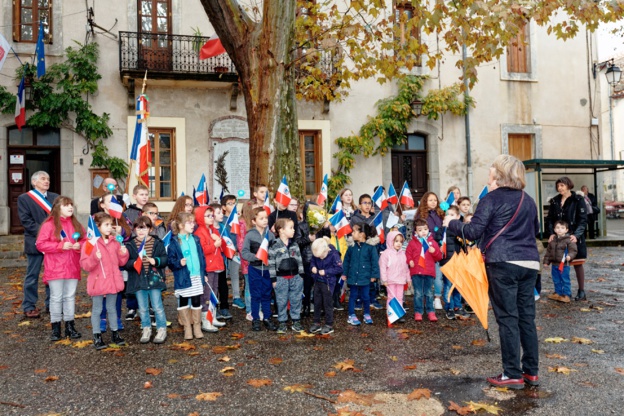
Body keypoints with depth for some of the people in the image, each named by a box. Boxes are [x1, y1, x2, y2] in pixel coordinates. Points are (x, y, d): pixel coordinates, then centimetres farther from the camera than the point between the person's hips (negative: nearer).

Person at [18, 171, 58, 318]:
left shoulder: (55, 197, 12)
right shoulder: (24, 198, 1)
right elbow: (25, 220, -8)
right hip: (36, 242, -4)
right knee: (32, 276, 4)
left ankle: (51, 304, 21)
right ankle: (29, 307, 13)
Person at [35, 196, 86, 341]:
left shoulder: (76, 225, 9)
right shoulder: (49, 224, -7)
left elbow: (85, 241, 13)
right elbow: (40, 244, -11)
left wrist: (79, 245, -9)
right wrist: (60, 245, -18)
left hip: (72, 268, 4)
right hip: (55, 269, -4)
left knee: (70, 296, 10)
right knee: (56, 298, 3)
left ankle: (70, 326, 19)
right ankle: (56, 328, 13)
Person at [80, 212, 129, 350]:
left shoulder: (115, 242, 6)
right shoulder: (90, 243, -9)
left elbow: (121, 262, 11)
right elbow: (85, 265, -12)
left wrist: (123, 254, -8)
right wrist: (95, 259, -29)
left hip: (113, 282, 4)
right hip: (97, 283, -4)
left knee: (112, 309, 15)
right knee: (97, 310, 7)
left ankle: (115, 334, 25)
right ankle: (97, 337, 15)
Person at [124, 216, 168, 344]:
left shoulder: (157, 243, -3)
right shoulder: (130, 245, -1)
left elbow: (164, 259, -4)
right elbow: (126, 263, -4)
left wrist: (155, 261, -22)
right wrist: (134, 263, -23)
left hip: (154, 279, -2)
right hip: (138, 280, 2)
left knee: (157, 307, 5)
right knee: (143, 308, 13)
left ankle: (162, 329, 19)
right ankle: (146, 329, 28)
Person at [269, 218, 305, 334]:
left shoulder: (294, 244, 7)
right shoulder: (274, 246, -9)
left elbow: (299, 260, 12)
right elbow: (271, 263, -8)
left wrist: (301, 275, 10)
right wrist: (273, 279, -8)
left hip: (295, 277, 4)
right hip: (281, 278, -4)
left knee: (296, 300, 10)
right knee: (282, 301, 5)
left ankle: (296, 322, 22)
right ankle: (282, 323, 18)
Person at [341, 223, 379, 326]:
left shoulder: (370, 248, -10)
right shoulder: (351, 248, 0)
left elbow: (375, 262, -7)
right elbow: (346, 261, 7)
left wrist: (374, 275, -8)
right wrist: (344, 273, 4)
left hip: (365, 278, -2)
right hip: (353, 278, 2)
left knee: (365, 297, 10)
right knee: (352, 296, 11)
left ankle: (367, 315, 28)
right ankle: (351, 316, 21)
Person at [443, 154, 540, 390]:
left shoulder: (492, 199, -5)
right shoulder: (528, 201, 16)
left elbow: (473, 232, -10)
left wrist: (451, 223, 5)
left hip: (503, 264, -6)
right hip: (530, 263, 7)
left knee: (507, 318, -1)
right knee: (527, 317, 11)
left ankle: (513, 375, 4)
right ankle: (531, 372, 18)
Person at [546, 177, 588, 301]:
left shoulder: (578, 200, -3)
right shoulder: (554, 201, 10)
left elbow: (583, 219, -8)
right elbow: (549, 219, 9)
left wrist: (576, 235, -19)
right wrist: (551, 233, -7)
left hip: (574, 238, -4)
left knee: (577, 264, 3)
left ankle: (581, 291, 12)